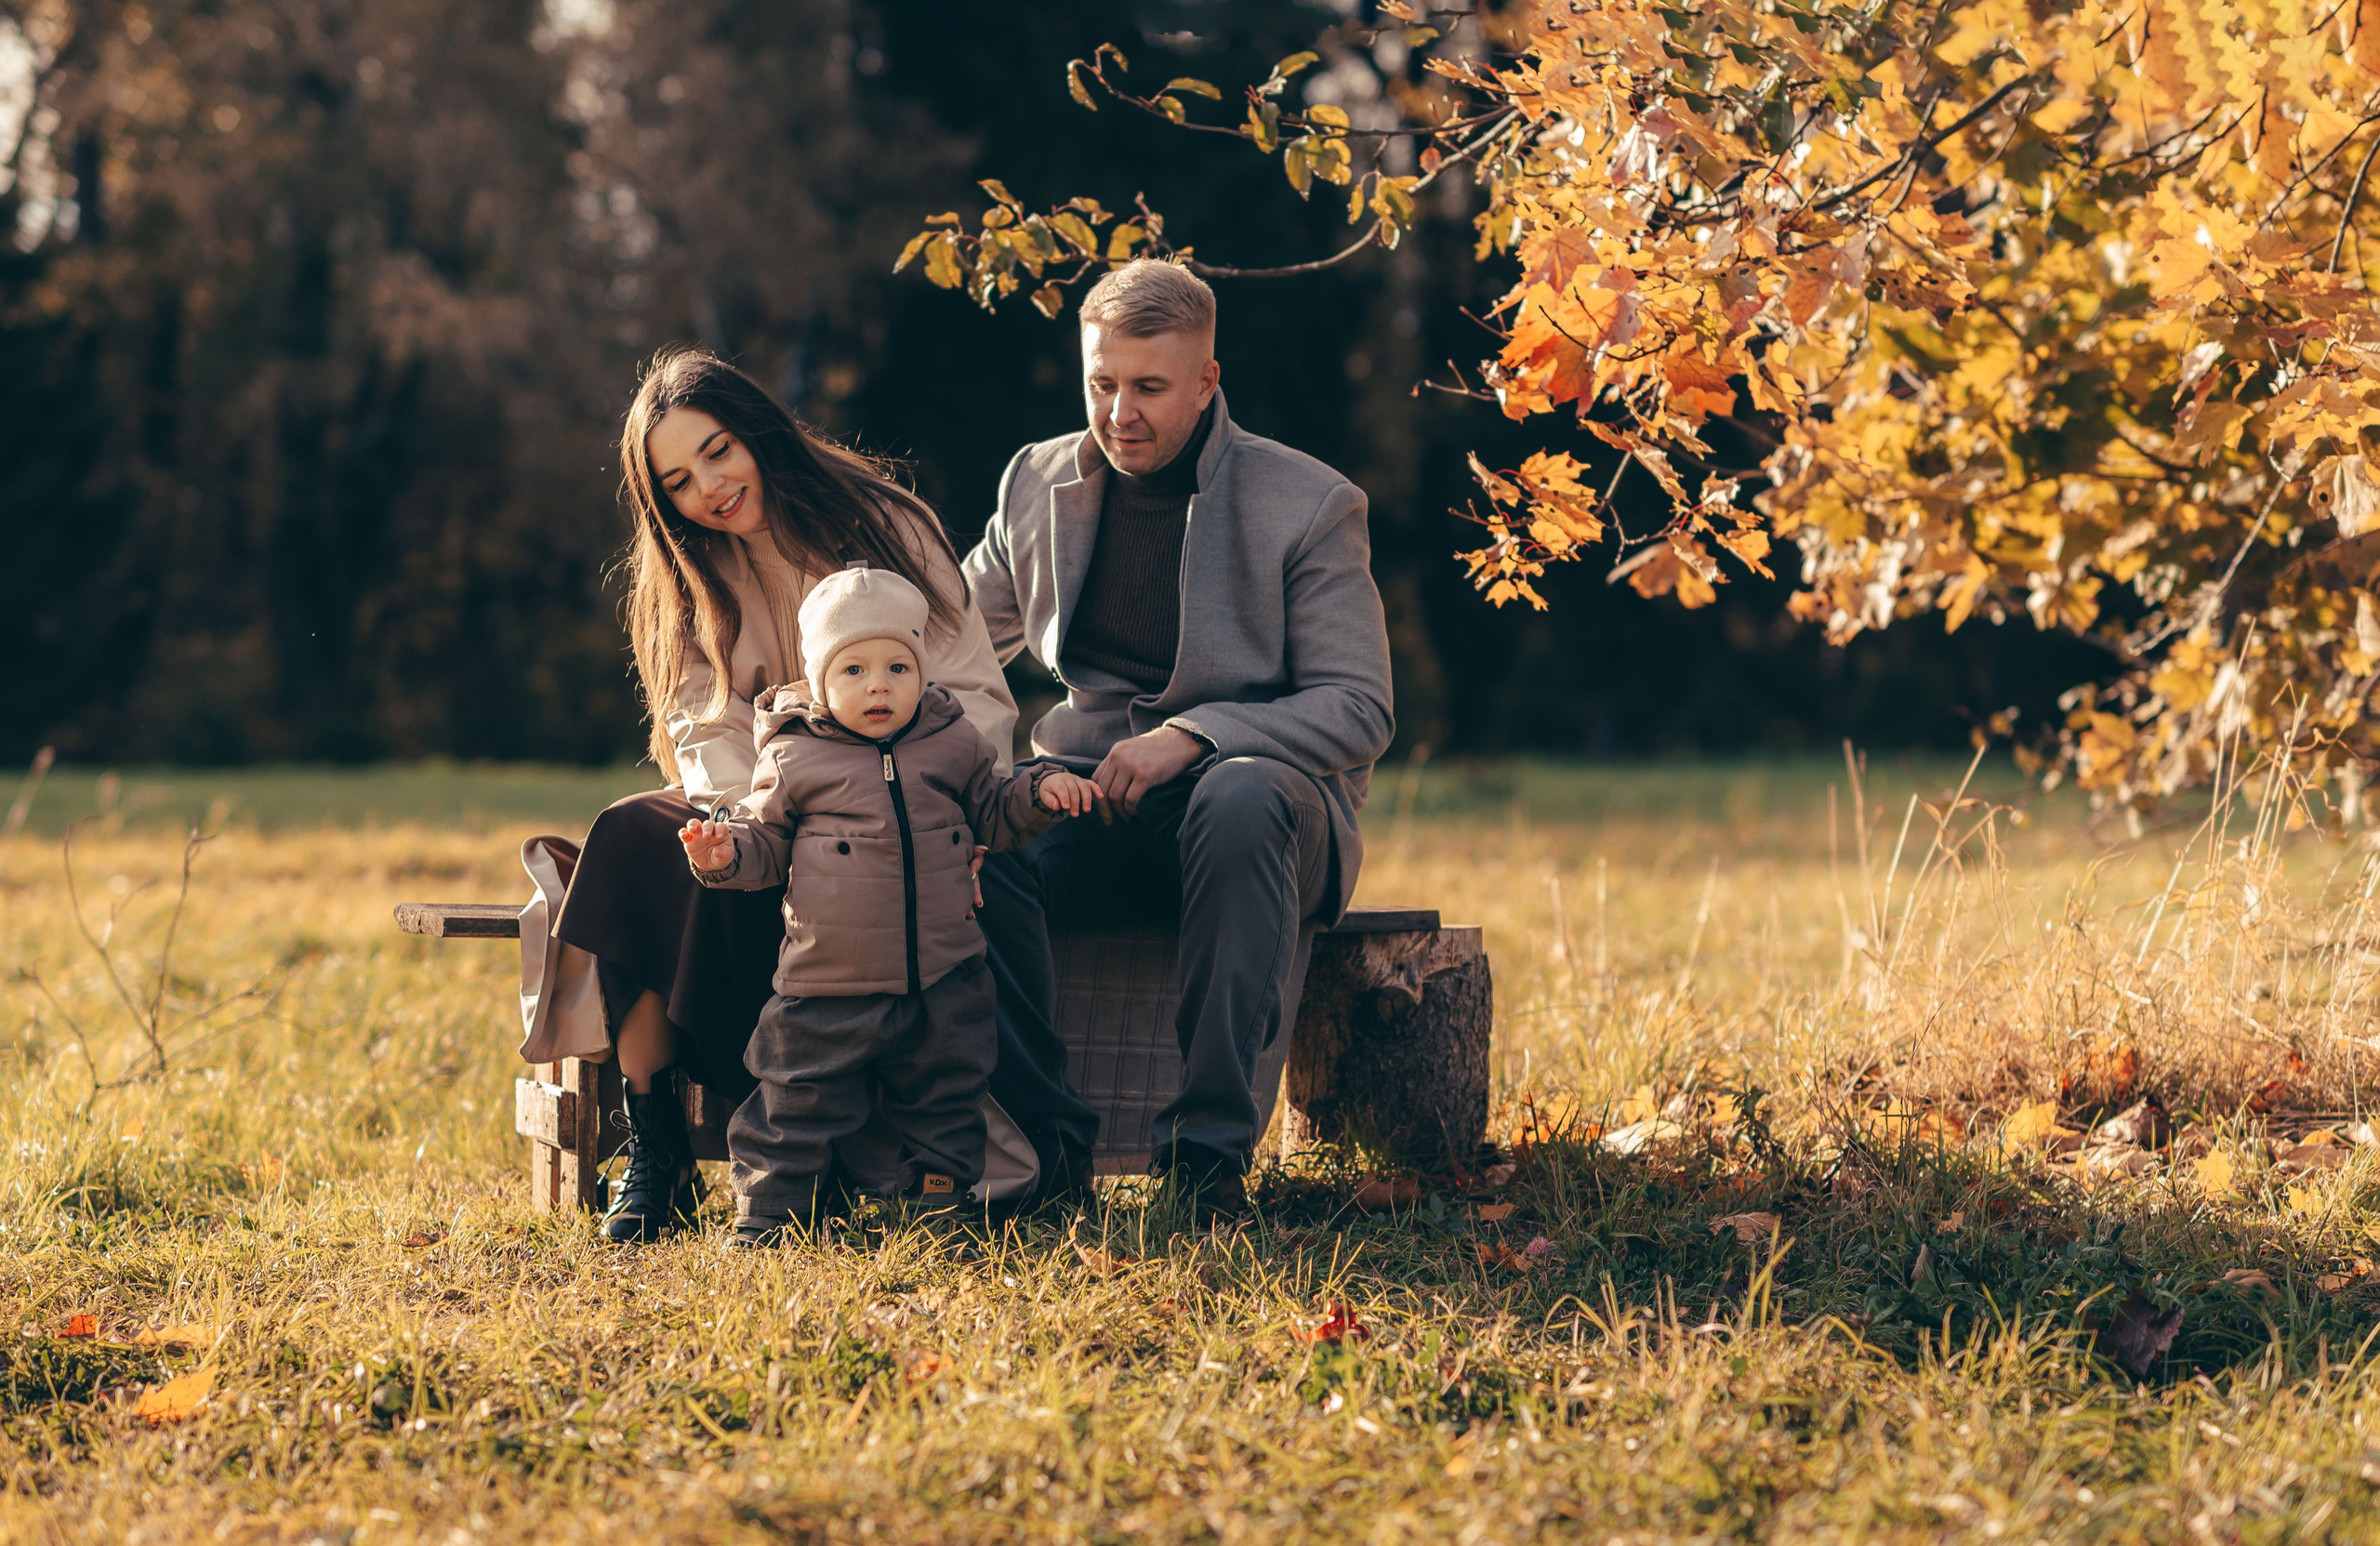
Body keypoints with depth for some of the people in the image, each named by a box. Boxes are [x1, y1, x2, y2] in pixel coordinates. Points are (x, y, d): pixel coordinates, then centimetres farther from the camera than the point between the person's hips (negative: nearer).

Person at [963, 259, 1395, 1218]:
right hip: (1093, 797, 3)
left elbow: (1359, 711, -8)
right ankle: (1045, 1136, -23)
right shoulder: (1038, 483, 11)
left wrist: (1192, 736, -22)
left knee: (1242, 801, -40)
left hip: (1256, 785, -3)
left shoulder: (1308, 505, -2)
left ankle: (1210, 1141, -36)